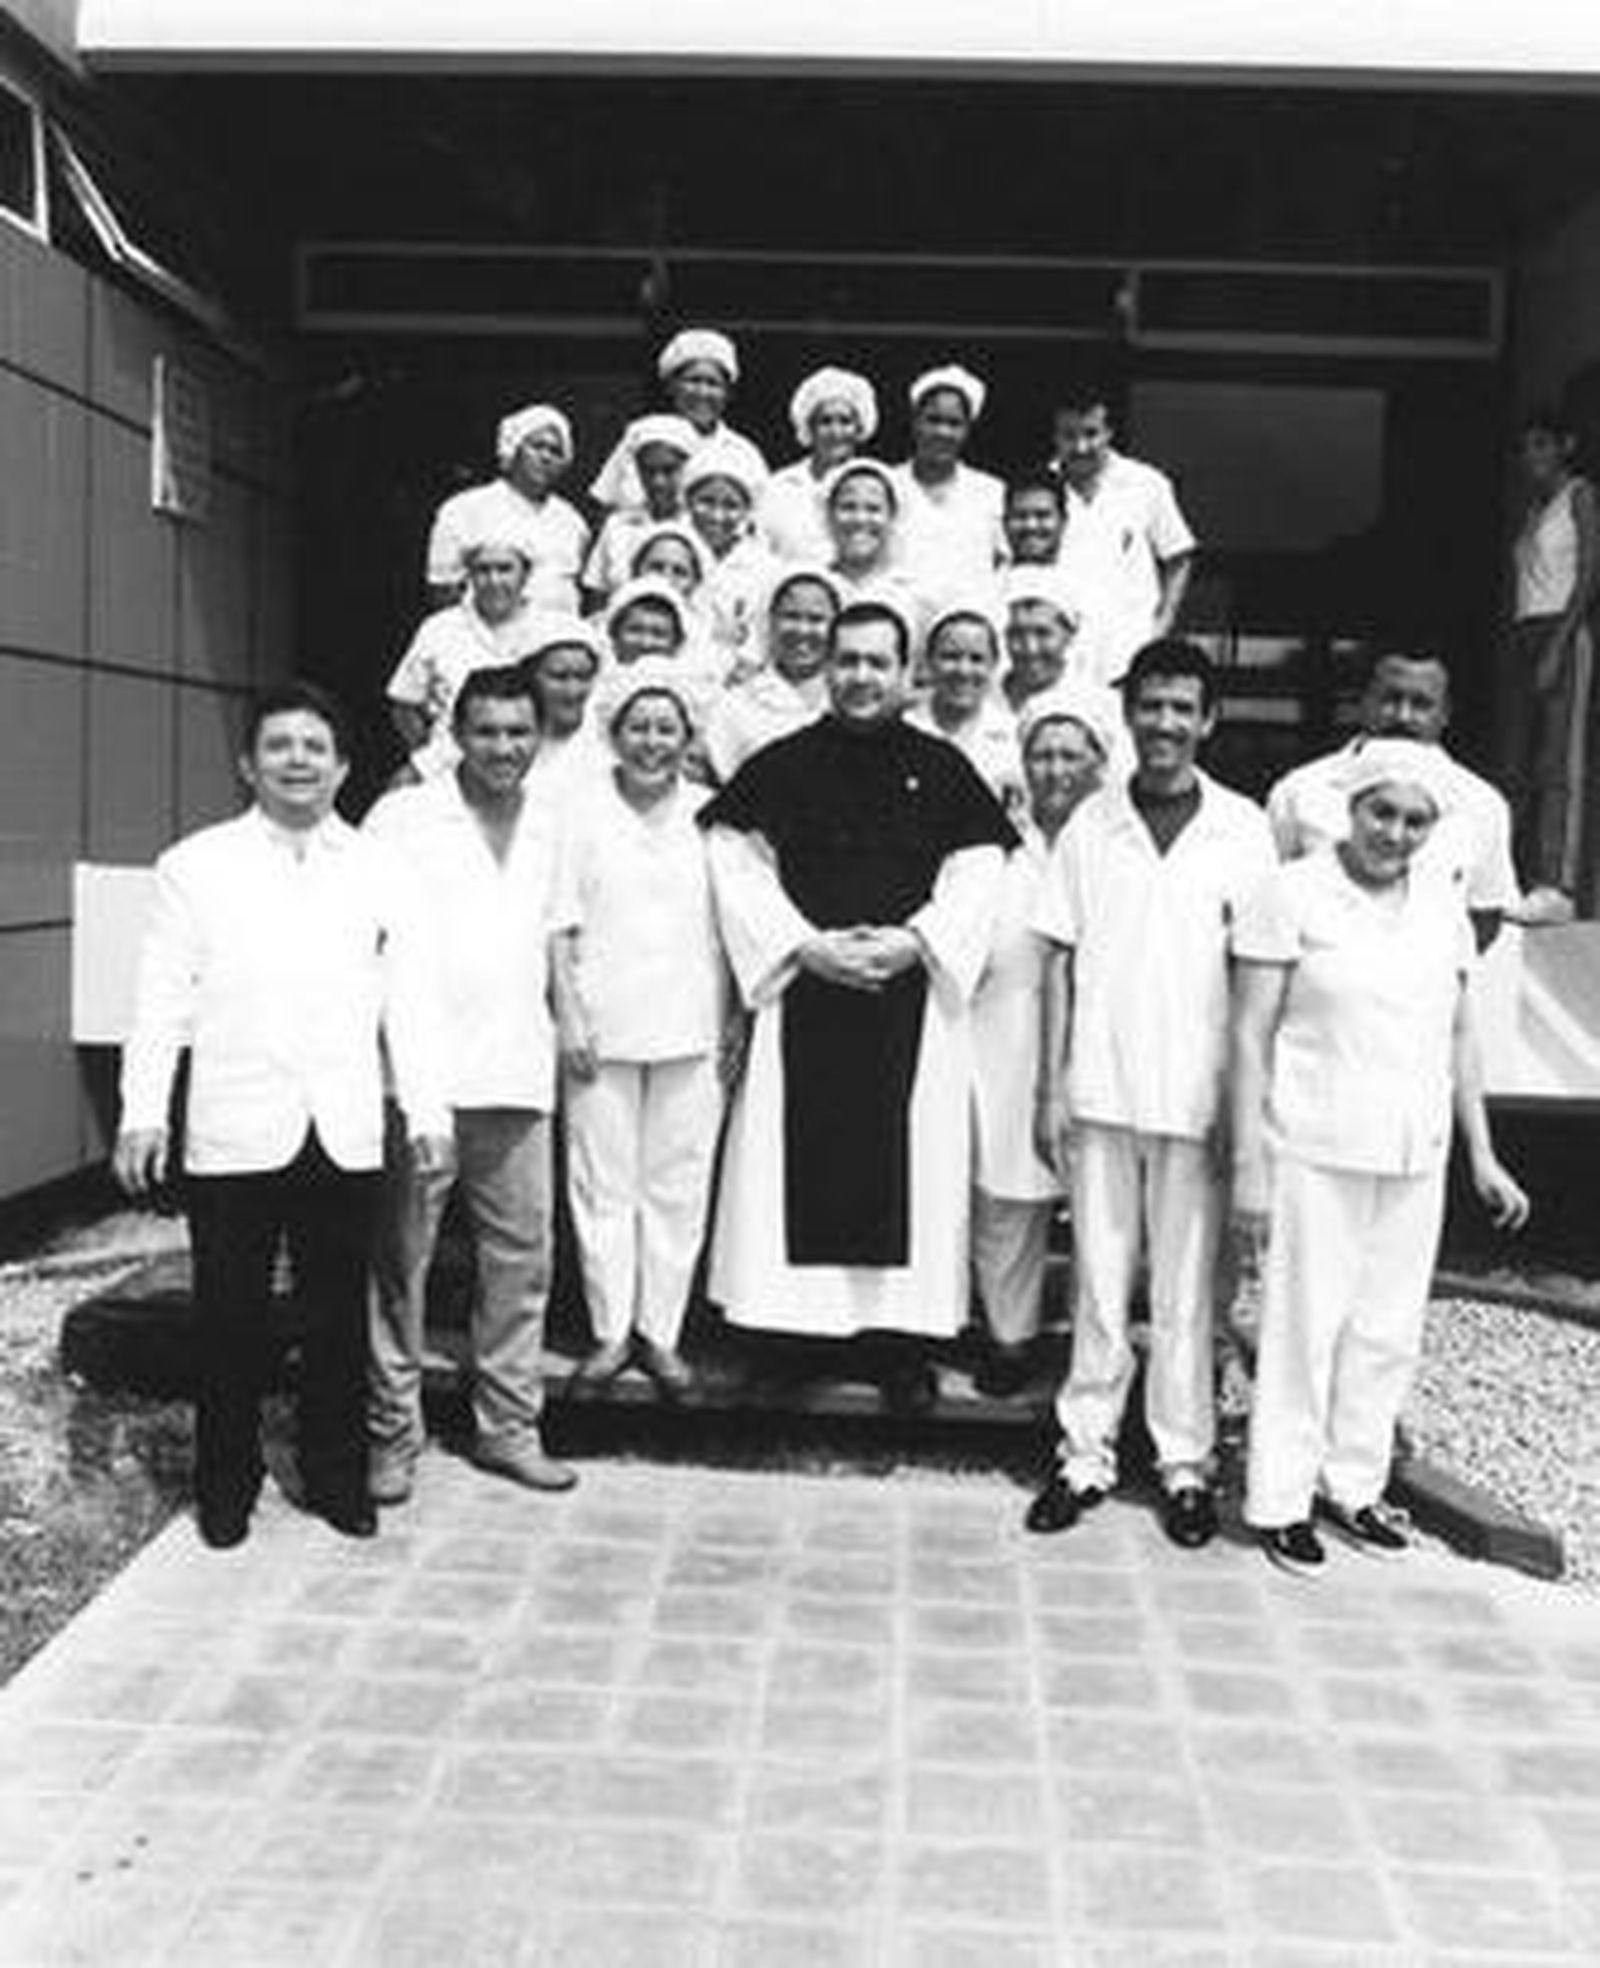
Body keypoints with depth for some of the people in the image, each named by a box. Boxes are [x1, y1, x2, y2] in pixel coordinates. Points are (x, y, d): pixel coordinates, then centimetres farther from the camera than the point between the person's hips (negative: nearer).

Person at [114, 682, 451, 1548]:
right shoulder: (196, 866, 4)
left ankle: (337, 1478, 25)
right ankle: (226, 1487, 23)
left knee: (339, 1315, 9)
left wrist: (427, 1109, 2)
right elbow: (162, 998, 1)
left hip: (346, 1137, 2)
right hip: (234, 1136, -1)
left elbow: (409, 998, 8)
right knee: (230, 1317, 6)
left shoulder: (379, 870, 9)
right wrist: (143, 1112, -6)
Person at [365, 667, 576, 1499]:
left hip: (517, 1074, 5)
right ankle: (393, 1432, 14)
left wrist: (564, 1021, 16)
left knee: (521, 1257, 8)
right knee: (401, 1259, 2)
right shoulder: (402, 818, -2)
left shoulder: (546, 827, 14)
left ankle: (509, 1425, 21)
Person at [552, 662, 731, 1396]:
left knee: (678, 1185, 4)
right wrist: (571, 1020, -5)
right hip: (603, 1029, -1)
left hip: (689, 1031, 1)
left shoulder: (707, 813, 5)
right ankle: (611, 1329, 15)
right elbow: (561, 928, 1)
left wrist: (728, 1027, 4)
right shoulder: (583, 811, 1)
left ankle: (661, 1331, 14)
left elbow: (727, 929, 8)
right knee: (603, 1182, 3)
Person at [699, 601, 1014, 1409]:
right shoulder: (779, 766, 5)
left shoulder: (943, 769, 7)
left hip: (912, 994, 1)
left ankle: (900, 1339, 11)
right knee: (798, 1158, 0)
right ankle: (793, 1325, 11)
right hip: (802, 989, 0)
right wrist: (807, 945, -9)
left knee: (909, 1159, 1)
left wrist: (914, 940, -10)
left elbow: (976, 875, 4)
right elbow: (737, 865, 1)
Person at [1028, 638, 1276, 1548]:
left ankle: (1187, 1463, 18)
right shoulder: (1091, 824, 4)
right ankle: (1087, 1454, 18)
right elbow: (1062, 959, 5)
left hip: (1197, 1097, -1)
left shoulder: (1243, 829, 1)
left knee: (1186, 1291, 7)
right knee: (1099, 1283, 8)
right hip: (1101, 1092, 1)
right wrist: (1052, 1086, 1)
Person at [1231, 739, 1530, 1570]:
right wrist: (1248, 1167, -12)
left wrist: (1482, 1156, 14)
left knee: (1389, 1331, 10)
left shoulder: (1442, 909, 10)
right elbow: (1250, 1035, -8)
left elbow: (1460, 1038, 17)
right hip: (1314, 1156, -5)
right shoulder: (1293, 894, -7)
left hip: (1415, 1159, 5)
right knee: (1304, 1328, 1)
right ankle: (1279, 1500, 15)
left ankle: (1353, 1484, 26)